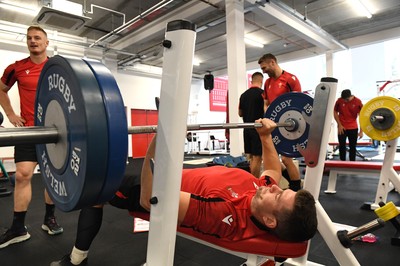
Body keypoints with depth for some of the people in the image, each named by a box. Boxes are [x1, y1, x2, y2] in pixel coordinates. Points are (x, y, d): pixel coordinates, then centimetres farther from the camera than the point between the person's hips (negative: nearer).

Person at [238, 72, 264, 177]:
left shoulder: (243, 95, 12)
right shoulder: (262, 93, -8)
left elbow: (240, 113, 18)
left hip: (247, 128, 7)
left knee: (251, 157, 13)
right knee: (257, 157, -6)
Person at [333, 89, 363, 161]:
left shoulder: (358, 102, -8)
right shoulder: (339, 101, -7)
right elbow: (335, 112, 4)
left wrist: (361, 131, -6)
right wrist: (339, 124, -4)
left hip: (353, 128, 0)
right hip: (342, 128, 0)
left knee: (352, 147, 7)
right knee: (342, 146, 4)